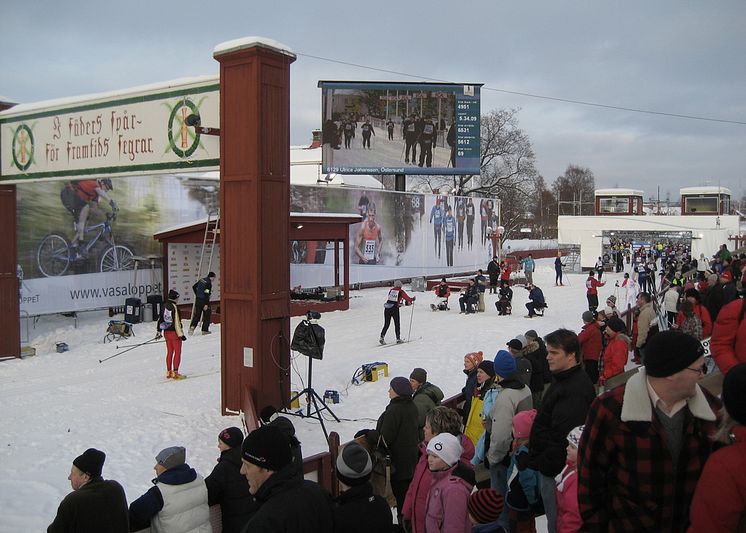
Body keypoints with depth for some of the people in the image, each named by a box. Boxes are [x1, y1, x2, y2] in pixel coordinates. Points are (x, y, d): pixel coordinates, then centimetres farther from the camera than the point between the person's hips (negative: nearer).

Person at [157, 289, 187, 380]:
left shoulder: (164, 306, 5)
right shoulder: (174, 307, -19)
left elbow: (160, 319, 12)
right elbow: (177, 322, -20)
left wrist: (159, 331, 21)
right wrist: (181, 334, -16)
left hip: (166, 332, 8)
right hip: (174, 332, -8)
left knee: (169, 352, 16)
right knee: (177, 352, 1)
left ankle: (169, 372, 21)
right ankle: (175, 373, -1)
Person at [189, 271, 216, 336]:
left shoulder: (202, 280, 9)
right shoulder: (209, 283, -16)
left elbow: (194, 287, 20)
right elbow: (206, 293, -23)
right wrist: (206, 304, -23)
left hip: (198, 300, 7)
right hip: (204, 301, -7)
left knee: (197, 315, 11)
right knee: (207, 316, 8)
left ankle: (192, 326, -9)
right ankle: (205, 330, 9)